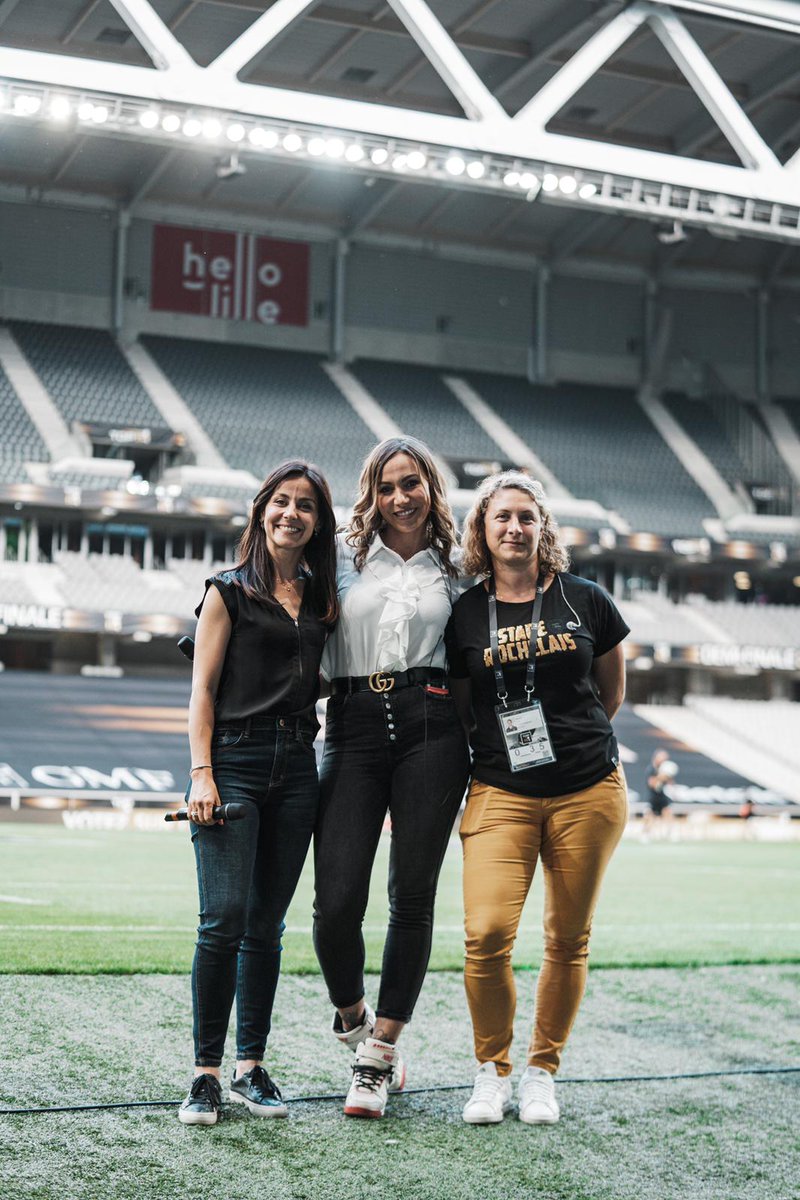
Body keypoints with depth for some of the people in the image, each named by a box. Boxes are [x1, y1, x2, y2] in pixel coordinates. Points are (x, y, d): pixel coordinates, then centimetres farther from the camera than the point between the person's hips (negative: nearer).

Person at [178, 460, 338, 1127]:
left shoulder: (323, 600, 14)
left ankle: (251, 1067, 12)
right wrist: (202, 773, -11)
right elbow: (203, 690, -2)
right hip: (234, 760, -4)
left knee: (267, 924, 6)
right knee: (225, 917, -12)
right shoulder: (230, 591, 3)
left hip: (297, 766, 4)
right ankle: (206, 1072, -5)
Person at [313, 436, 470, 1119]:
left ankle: (380, 1053, 12)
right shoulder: (343, 557, 11)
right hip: (352, 730, 0)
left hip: (431, 729, 0)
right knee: (336, 902, -10)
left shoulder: (453, 569, 14)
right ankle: (353, 1019, 21)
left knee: (413, 899, -1)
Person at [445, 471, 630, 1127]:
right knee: (487, 933, -15)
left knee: (568, 939, 6)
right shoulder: (465, 614, 4)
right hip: (501, 794, -1)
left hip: (588, 790, 1)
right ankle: (492, 1072, 7)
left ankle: (542, 1072, 24)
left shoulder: (586, 601, 4)